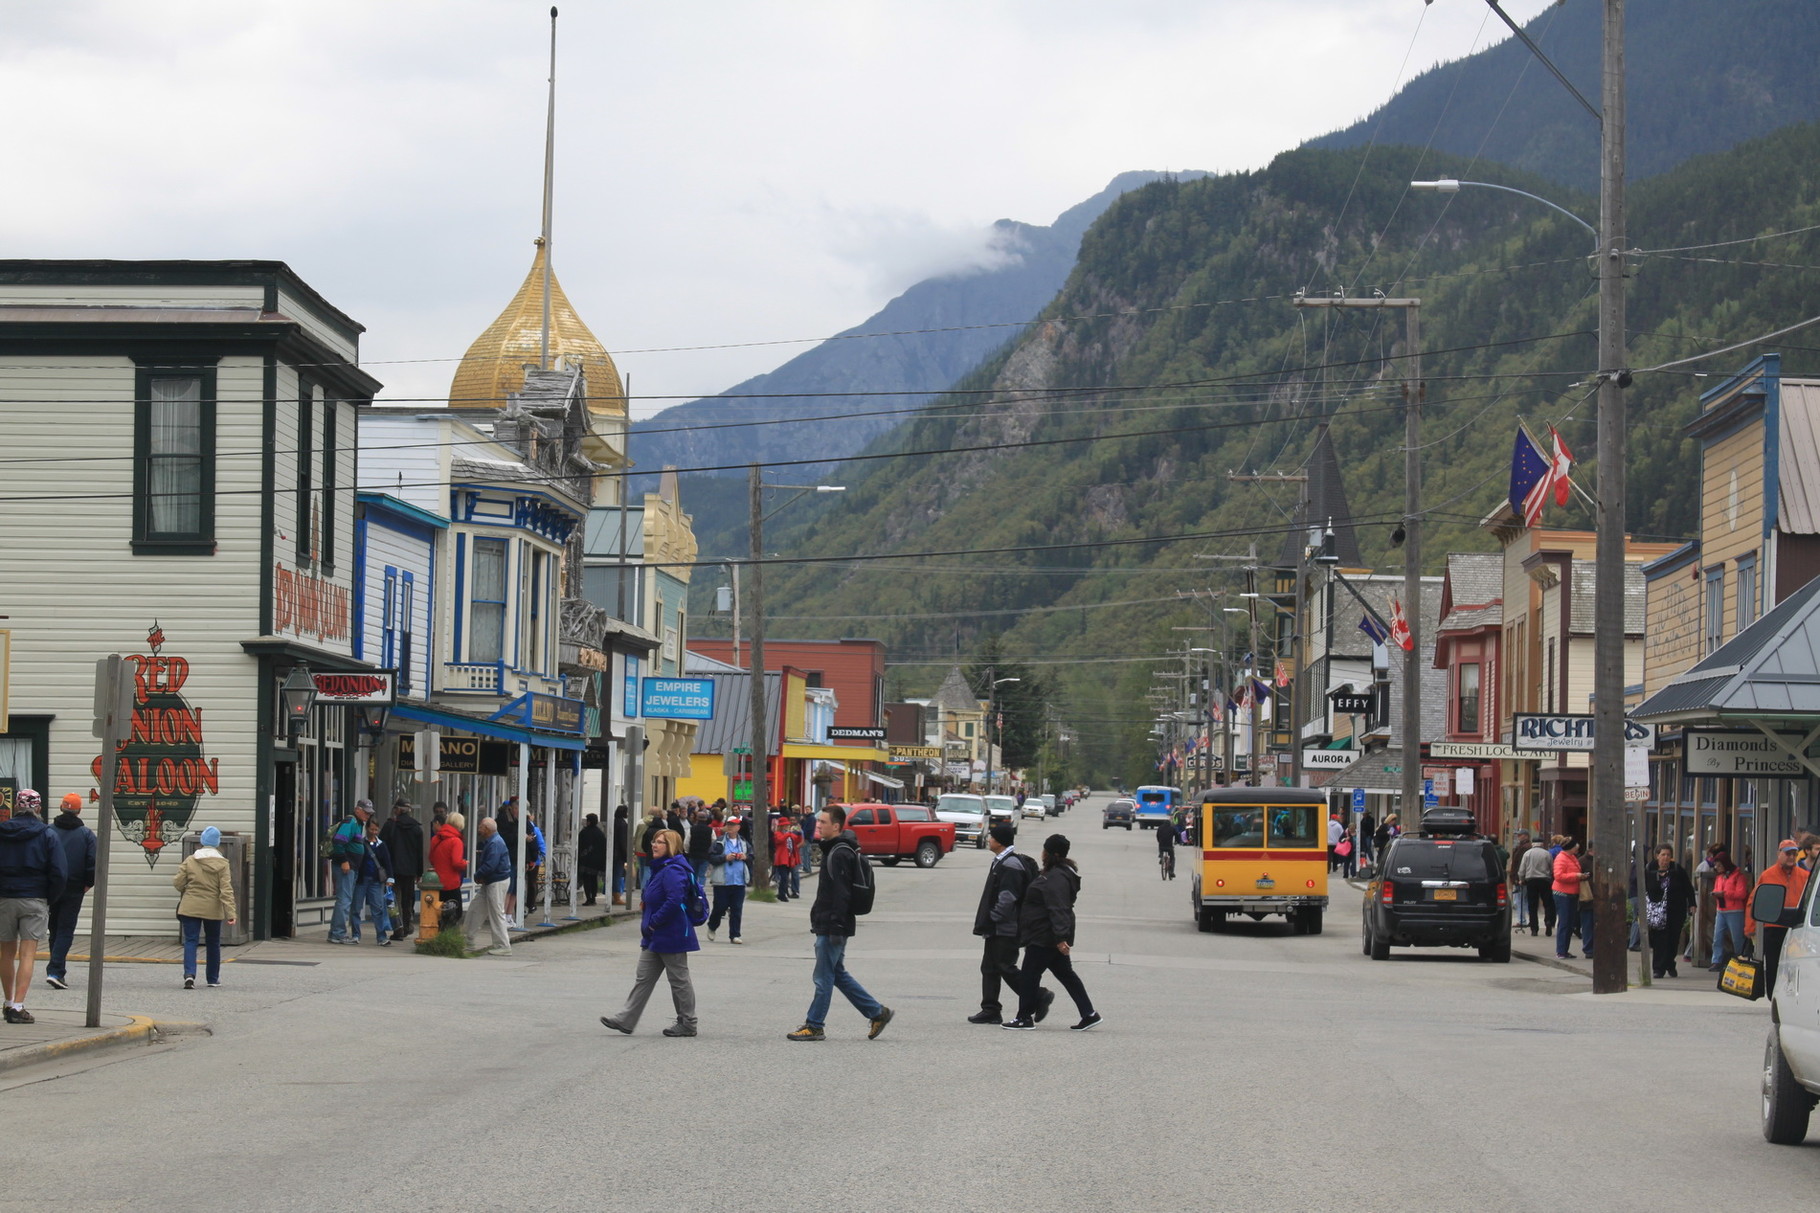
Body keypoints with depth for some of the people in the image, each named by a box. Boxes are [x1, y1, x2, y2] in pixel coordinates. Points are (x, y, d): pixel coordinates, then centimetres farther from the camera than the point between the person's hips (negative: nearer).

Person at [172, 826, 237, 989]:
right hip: (213, 909, 0)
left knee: (190, 941, 1)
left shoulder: (190, 861, -4)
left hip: (190, 907, 0)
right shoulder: (222, 864, -7)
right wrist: (230, 912, -13)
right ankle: (213, 979, 23)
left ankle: (189, 974, -20)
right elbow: (226, 890, -12)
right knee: (213, 944, 15)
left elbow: (178, 883, -1)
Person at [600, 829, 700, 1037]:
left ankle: (687, 1024, 12)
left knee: (679, 980, 2)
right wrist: (648, 927, 13)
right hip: (655, 938, 11)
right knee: (643, 978, 9)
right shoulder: (661, 868, 14)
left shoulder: (673, 871, -20)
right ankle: (626, 1019, 9)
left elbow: (674, 902, -30)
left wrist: (653, 923, -22)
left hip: (671, 937, -11)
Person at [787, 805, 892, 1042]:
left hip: (833, 927, -11)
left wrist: (836, 927, -24)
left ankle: (814, 1026, 4)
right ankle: (877, 1012, 19)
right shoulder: (833, 849, 15)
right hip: (827, 925, 11)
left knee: (824, 977, -3)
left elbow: (841, 893, -22)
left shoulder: (840, 854, -17)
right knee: (837, 974, 15)